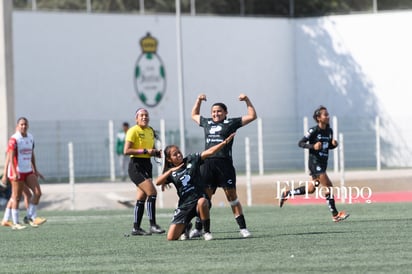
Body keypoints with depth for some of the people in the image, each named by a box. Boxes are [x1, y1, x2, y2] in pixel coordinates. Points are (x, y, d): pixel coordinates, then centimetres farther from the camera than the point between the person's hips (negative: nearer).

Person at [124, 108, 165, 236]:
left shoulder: (150, 131, 14)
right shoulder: (133, 131, -10)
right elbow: (126, 151, -17)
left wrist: (156, 152, 5)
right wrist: (145, 151, -21)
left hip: (147, 165, 8)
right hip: (136, 165, -8)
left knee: (142, 198, 8)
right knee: (152, 192, -18)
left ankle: (136, 228, 13)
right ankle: (152, 225, -15)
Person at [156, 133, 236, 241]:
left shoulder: (191, 159, 3)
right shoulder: (170, 173, 7)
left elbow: (209, 152, -6)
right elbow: (158, 182, -9)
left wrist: (225, 142, -16)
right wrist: (171, 171, -17)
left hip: (199, 198, -2)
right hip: (184, 205, 2)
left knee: (202, 202, -43)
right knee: (171, 237, -8)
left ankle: (207, 232, -21)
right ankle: (186, 227, 28)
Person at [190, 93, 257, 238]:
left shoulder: (231, 123, 9)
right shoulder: (207, 123, 21)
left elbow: (252, 116, 11)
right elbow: (194, 115, 40)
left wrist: (247, 100, 6)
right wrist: (198, 100, 32)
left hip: (224, 163, -3)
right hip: (207, 164, 3)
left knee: (232, 196, -4)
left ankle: (242, 228, -1)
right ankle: (197, 229, 8)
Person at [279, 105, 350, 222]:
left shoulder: (329, 131, 8)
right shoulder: (313, 131, -13)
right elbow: (300, 143, -10)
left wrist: (334, 144, -4)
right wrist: (313, 146, -26)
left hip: (323, 163, 8)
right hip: (315, 162, -8)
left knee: (311, 189, 13)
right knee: (328, 187, -11)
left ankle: (286, 194, 28)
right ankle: (335, 215, -6)